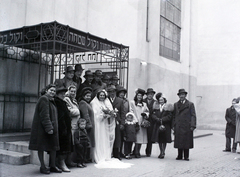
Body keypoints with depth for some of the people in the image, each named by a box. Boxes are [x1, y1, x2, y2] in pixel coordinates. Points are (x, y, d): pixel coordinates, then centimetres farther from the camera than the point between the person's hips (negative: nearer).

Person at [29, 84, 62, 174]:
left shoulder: (51, 101, 18)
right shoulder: (44, 99, -12)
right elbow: (44, 115, -20)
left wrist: (53, 127, 17)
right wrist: (48, 128, -24)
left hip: (52, 128, 10)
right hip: (42, 129, -10)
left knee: (53, 147, 10)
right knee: (41, 147, 1)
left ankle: (53, 166, 19)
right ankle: (43, 167, 8)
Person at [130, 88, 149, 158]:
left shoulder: (144, 104, 20)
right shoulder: (132, 102, 5)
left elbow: (147, 111, 20)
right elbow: (131, 112, -2)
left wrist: (145, 114, -4)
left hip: (142, 123, 5)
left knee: (141, 137, 1)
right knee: (136, 137, -10)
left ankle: (137, 151, 13)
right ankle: (136, 152, -4)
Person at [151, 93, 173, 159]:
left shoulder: (168, 107, 0)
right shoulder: (156, 106, 8)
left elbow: (169, 116, -8)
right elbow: (153, 115, 0)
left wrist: (162, 120, -17)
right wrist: (158, 119, -16)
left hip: (165, 125, -3)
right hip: (157, 125, 3)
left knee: (164, 140, 2)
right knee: (159, 140, 7)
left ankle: (163, 152, 11)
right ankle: (161, 152, 20)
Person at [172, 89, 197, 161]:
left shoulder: (190, 104, 6)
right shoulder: (176, 105, 13)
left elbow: (193, 116, 0)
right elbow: (174, 116, 12)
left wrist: (192, 126, -9)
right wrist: (173, 126, 3)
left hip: (187, 127, -2)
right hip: (178, 127, 2)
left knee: (187, 141, 2)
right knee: (179, 141, 3)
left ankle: (186, 156, 12)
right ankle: (179, 156, 13)